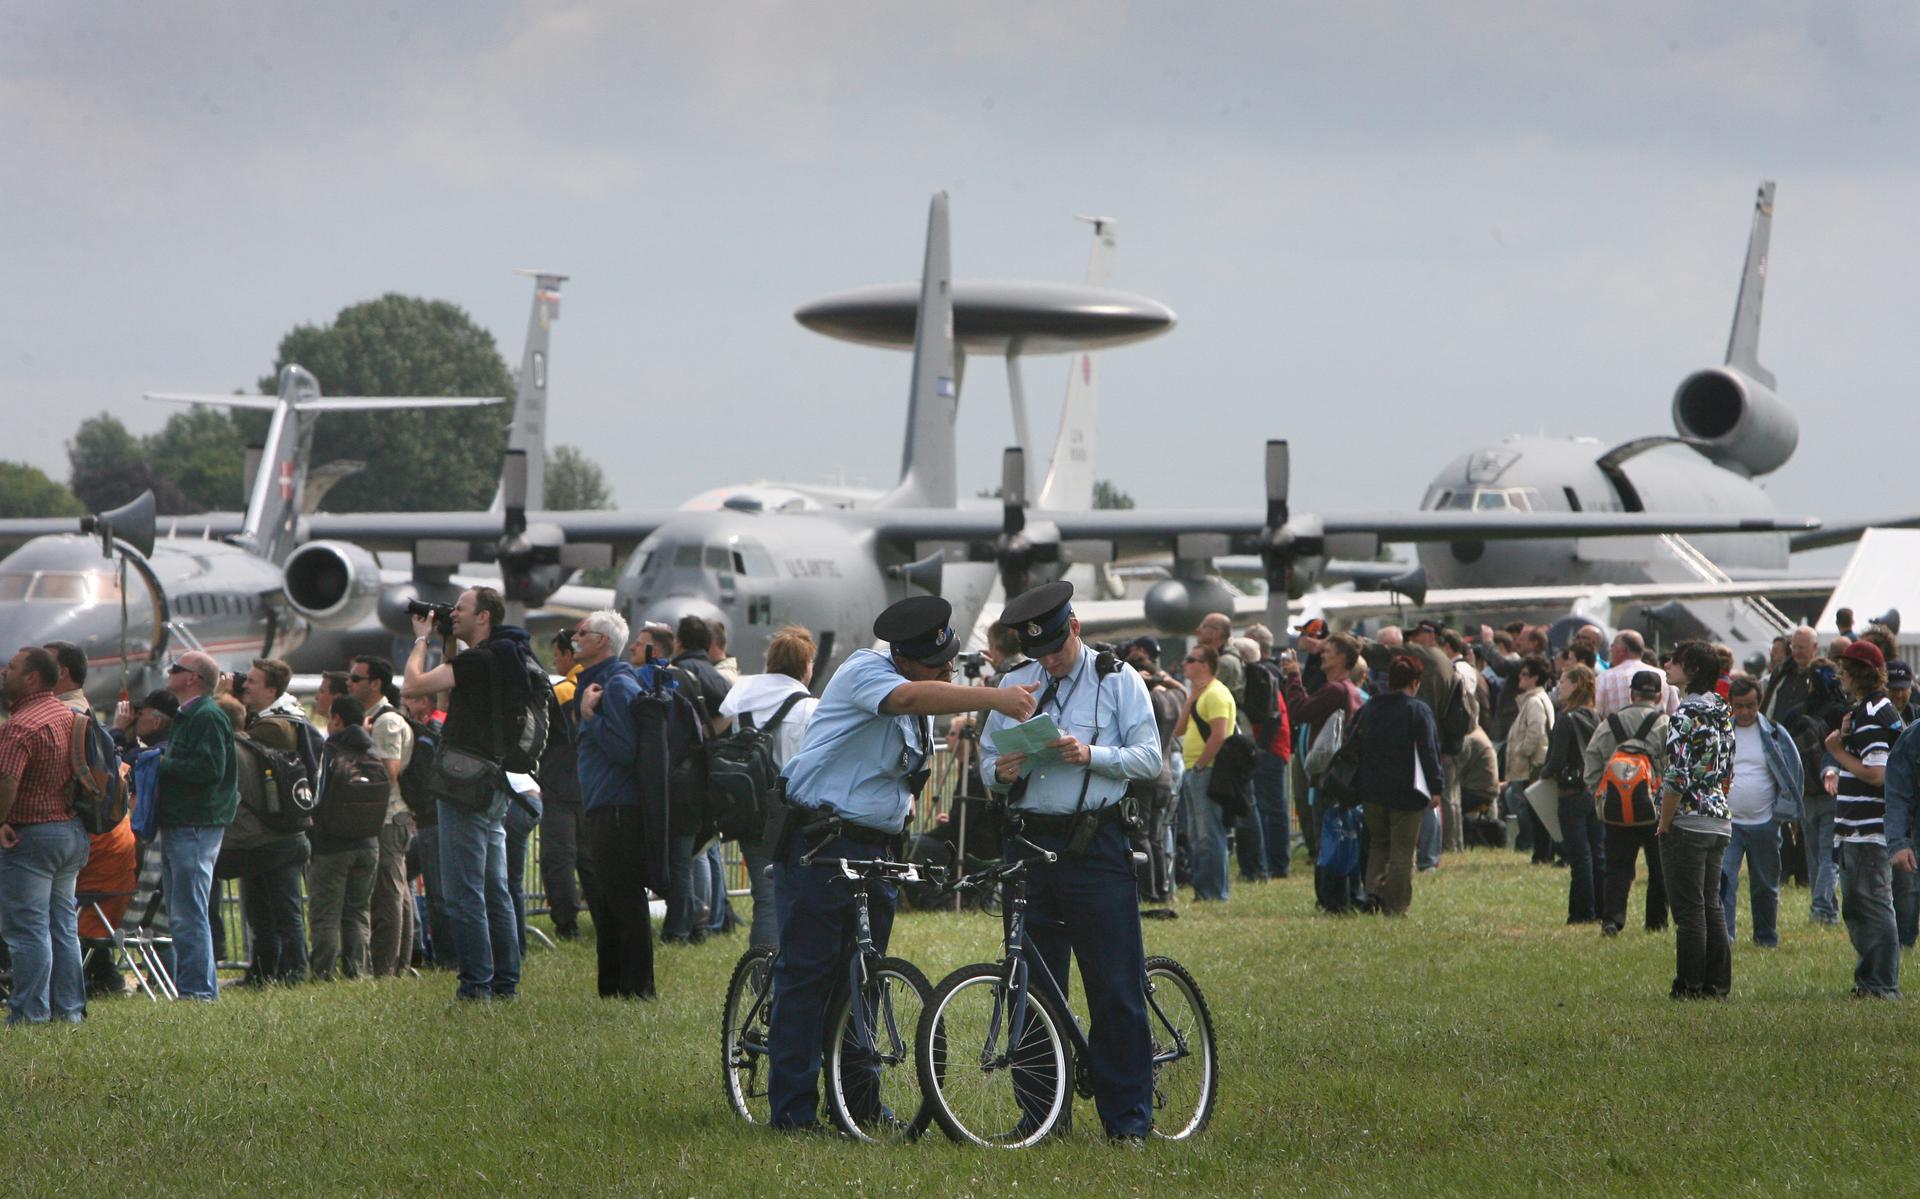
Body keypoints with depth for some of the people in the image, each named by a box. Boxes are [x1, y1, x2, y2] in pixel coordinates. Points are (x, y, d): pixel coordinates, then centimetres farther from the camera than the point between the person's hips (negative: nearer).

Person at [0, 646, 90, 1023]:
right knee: (63, 925, 14)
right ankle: (68, 1007, 16)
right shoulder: (68, 715, 10)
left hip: (31, 835, -9)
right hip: (73, 831, 9)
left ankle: (31, 1012, -4)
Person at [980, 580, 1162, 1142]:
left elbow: (1149, 757, -2)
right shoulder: (1014, 686, 14)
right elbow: (986, 759, 16)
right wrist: (1000, 772, -8)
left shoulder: (1118, 680, 3)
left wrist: (1092, 755, -18)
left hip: (1096, 844, -4)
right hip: (1030, 840, 4)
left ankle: (1128, 1115, -2)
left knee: (1116, 987, -6)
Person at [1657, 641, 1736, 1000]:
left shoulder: (1685, 715, -15)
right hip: (1720, 820, 8)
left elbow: (1678, 777, -19)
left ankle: (1690, 985, -1)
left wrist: (1664, 823, -10)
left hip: (1688, 821, -8)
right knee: (1711, 904, 12)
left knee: (1689, 907, -3)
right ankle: (1717, 982, 13)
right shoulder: (1722, 712, 10)